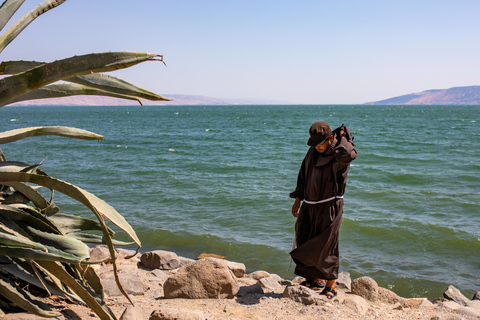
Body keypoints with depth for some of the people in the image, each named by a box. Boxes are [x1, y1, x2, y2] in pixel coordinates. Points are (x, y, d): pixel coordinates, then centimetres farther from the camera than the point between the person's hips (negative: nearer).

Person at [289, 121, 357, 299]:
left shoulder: (339, 154, -14)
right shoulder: (312, 153, 7)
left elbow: (347, 154, -40)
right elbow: (303, 176, 16)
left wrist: (343, 137, -20)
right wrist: (297, 201, 15)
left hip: (329, 207, -7)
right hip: (309, 206, 7)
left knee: (326, 247, -1)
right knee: (306, 243, 13)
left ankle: (331, 286, 15)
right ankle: (317, 279, 32)